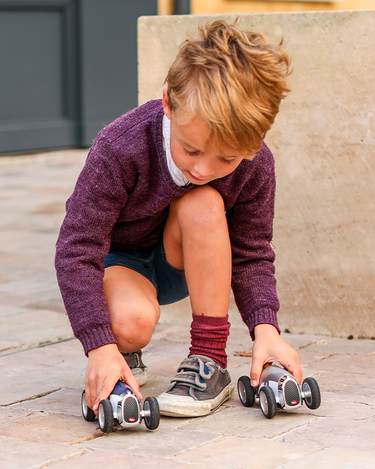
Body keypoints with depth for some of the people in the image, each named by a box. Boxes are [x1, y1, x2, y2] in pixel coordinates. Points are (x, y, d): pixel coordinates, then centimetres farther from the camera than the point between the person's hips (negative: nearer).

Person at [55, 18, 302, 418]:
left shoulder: (255, 167, -22)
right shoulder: (120, 150, -34)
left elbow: (252, 254, -11)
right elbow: (76, 251, -31)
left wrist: (265, 328, -30)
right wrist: (101, 347, -40)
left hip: (180, 265, 3)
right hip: (118, 257, -3)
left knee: (203, 205, -31)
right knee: (132, 320, -37)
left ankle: (210, 362, -23)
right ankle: (125, 356, 3)